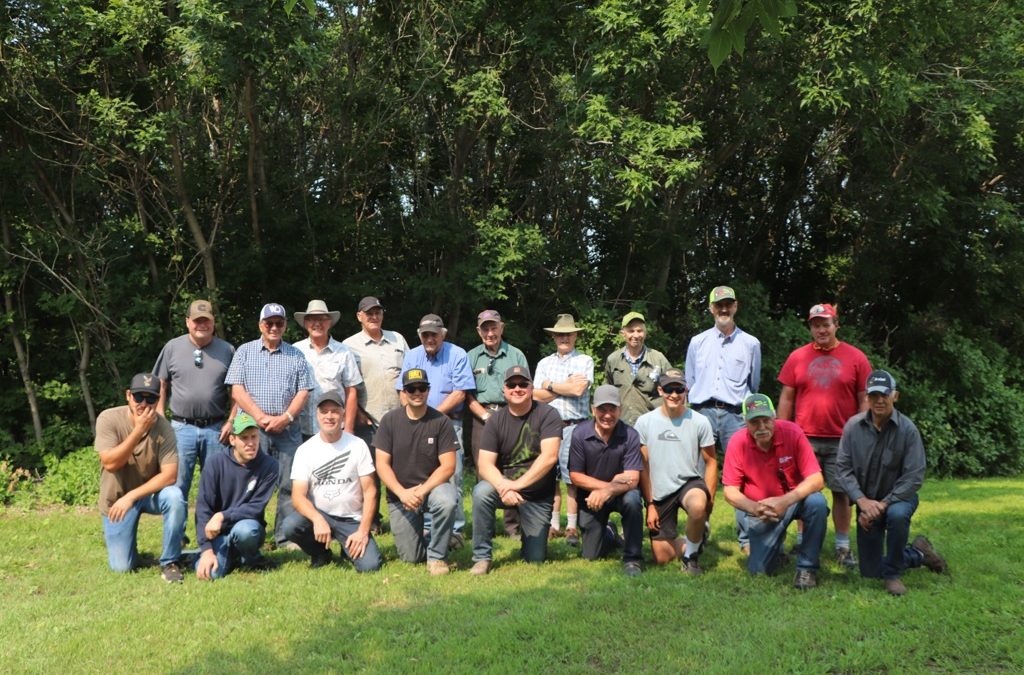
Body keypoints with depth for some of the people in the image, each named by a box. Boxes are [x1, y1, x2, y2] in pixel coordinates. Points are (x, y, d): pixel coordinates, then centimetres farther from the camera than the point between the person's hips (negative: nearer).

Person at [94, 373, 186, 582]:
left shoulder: (163, 427, -18)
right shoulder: (109, 419, -17)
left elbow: (169, 475, -22)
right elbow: (110, 463, -27)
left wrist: (131, 497, -28)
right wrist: (139, 430, -32)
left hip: (149, 493, 0)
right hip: (117, 498, 0)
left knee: (174, 497, -35)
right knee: (122, 567, -5)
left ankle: (169, 562, -15)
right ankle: (115, 536, 32)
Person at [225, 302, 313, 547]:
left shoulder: (296, 355, 13)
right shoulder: (245, 352, 10)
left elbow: (303, 392, 6)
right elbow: (237, 390, 1)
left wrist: (286, 417, -10)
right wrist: (261, 417, -10)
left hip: (288, 429, 1)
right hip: (252, 427, -1)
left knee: (289, 485, -1)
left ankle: (286, 536, 6)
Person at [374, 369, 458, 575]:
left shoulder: (441, 422, -8)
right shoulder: (390, 420, -3)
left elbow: (448, 466, -12)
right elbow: (382, 464, -5)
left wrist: (422, 491, -23)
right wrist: (402, 493, -19)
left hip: (432, 487, -1)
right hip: (400, 495, 1)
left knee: (447, 501, -37)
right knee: (411, 557, -5)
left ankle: (437, 557, -13)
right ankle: (419, 530, 31)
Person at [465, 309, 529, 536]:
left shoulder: (516, 355, 11)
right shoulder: (471, 357, 11)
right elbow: (467, 394, 5)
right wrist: (486, 416, -6)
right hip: (481, 417, 0)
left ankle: (513, 524, 2)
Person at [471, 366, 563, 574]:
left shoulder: (547, 415, -12)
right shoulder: (496, 421, -5)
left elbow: (549, 457, -24)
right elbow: (485, 464, -13)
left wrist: (518, 484, -32)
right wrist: (502, 485, -34)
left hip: (539, 496, -1)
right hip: (504, 487, 1)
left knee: (535, 559, -2)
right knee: (481, 492, -32)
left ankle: (527, 531, 34)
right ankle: (482, 557, -16)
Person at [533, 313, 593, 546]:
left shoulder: (584, 361, 5)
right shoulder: (544, 363, 15)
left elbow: (578, 389, -11)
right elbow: (537, 395, 2)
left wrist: (550, 385, -1)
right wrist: (566, 386, -5)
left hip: (574, 426, -3)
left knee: (572, 478, -3)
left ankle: (572, 527, 4)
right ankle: (554, 525, 13)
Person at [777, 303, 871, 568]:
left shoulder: (855, 358, 3)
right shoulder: (797, 357, 5)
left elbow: (865, 400, 4)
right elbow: (786, 398, 7)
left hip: (842, 440, -1)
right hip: (804, 439, 1)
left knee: (841, 492, 5)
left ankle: (843, 546, 15)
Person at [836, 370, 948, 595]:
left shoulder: (907, 429, -18)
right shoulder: (853, 426, -12)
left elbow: (914, 477, -19)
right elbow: (843, 467, -10)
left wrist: (883, 504, -24)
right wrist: (862, 501, -22)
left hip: (899, 497, -3)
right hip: (866, 502, 3)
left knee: (897, 514, -41)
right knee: (871, 573, 6)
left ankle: (893, 573, -15)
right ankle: (918, 554, 35)